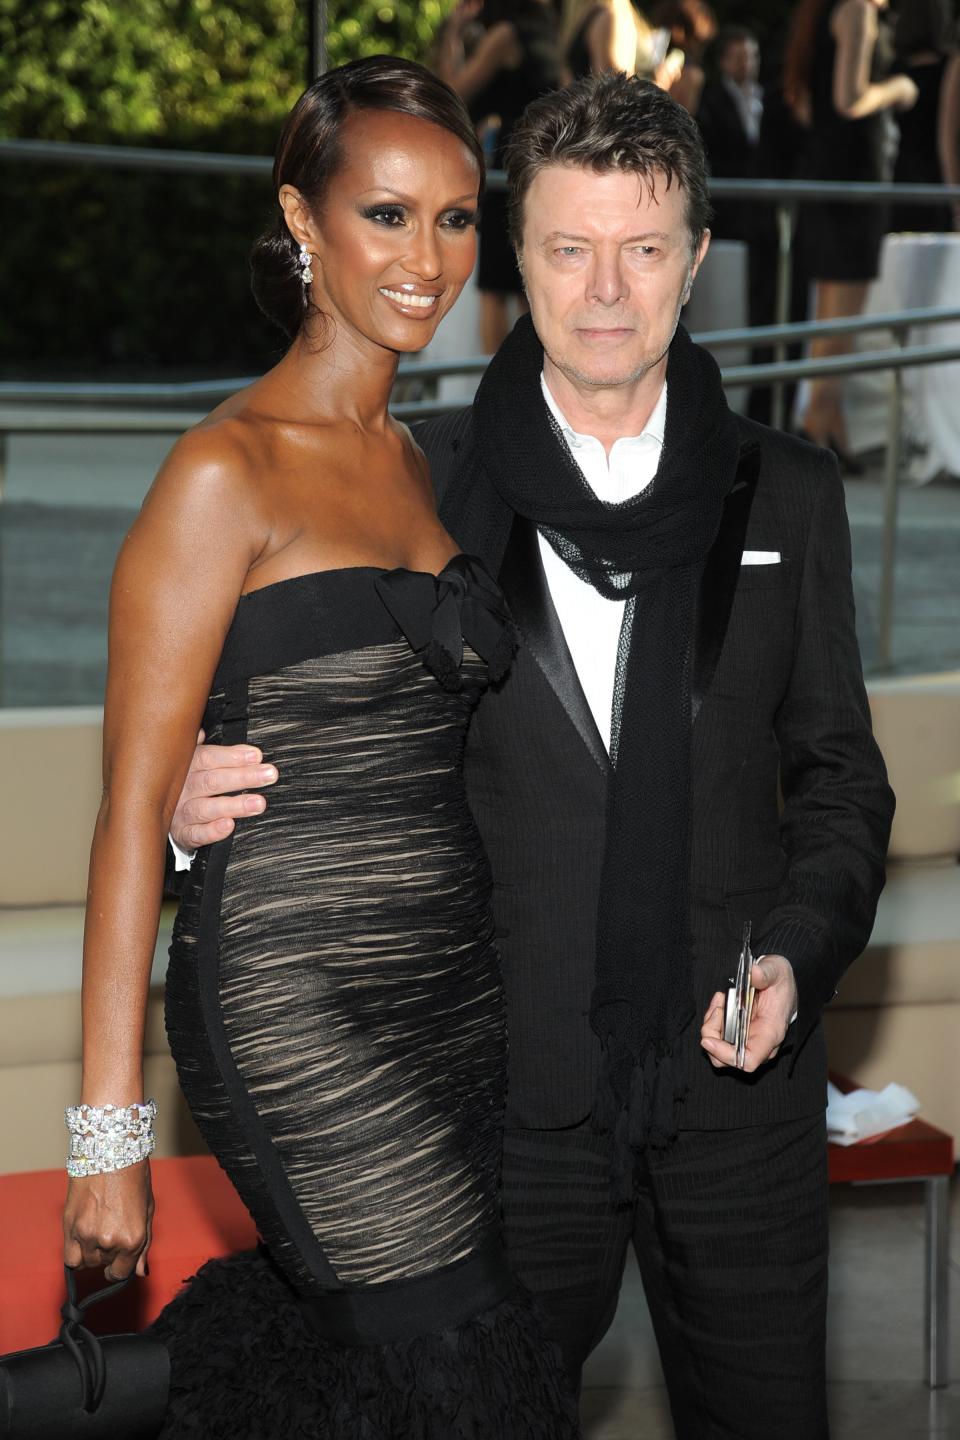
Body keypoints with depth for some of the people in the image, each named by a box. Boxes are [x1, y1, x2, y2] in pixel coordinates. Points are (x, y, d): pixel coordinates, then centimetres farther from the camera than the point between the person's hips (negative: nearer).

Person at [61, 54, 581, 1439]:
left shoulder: (410, 462, 14)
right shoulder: (226, 471, -9)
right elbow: (136, 803, -11)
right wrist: (110, 1129, -14)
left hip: (453, 990, 7)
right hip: (299, 1001, -7)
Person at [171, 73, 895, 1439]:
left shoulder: (788, 492, 5)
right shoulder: (418, 485, -1)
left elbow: (837, 772, 9)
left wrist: (798, 955, -7)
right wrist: (197, 803, -16)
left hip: (738, 1080, 2)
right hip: (511, 1092, -1)